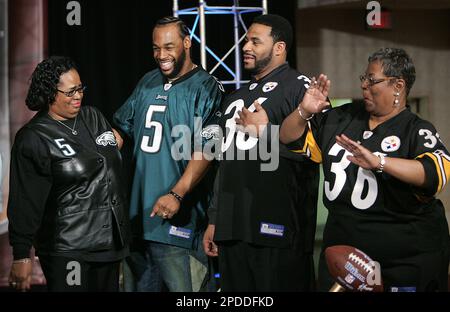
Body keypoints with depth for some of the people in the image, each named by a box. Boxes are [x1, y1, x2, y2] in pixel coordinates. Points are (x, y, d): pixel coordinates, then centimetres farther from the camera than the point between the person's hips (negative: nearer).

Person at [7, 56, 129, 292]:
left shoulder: (93, 118, 10)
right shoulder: (34, 138, -9)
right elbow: (24, 201, -10)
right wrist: (21, 256, -11)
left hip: (110, 242, 6)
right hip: (67, 251, -6)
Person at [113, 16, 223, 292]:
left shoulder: (205, 89, -7)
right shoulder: (148, 83, 13)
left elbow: (205, 150, -16)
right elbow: (122, 126, 25)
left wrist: (177, 194, -25)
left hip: (178, 217, -7)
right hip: (139, 212, 7)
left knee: (184, 287, -6)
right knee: (143, 285, 15)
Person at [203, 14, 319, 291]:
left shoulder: (299, 87, -3)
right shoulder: (237, 98, 21)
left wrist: (268, 131, -12)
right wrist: (214, 219, 22)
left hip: (278, 231, -7)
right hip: (232, 230, 8)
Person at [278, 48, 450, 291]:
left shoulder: (417, 131, -7)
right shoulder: (342, 118, 7)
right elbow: (290, 139, 13)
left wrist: (378, 162, -38)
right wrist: (304, 112, -7)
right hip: (341, 248, 4)